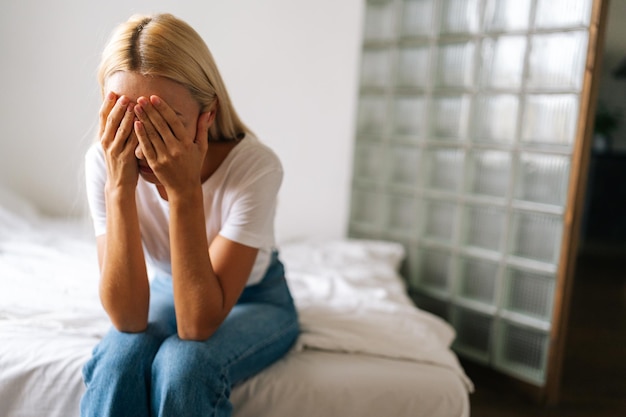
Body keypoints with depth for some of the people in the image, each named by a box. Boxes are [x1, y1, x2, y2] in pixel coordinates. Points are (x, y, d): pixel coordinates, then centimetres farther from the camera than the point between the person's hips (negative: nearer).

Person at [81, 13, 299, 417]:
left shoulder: (255, 166, -31)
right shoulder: (105, 162, -23)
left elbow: (198, 324, -32)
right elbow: (128, 318, -27)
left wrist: (185, 191, -41)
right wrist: (119, 188, -37)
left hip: (251, 299, -1)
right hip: (163, 293, 2)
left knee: (182, 362, -30)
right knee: (117, 358, -28)